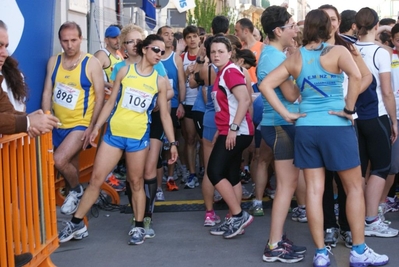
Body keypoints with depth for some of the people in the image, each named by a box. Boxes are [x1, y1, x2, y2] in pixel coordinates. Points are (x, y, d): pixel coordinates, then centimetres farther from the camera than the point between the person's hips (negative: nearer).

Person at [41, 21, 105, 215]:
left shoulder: (91, 63, -10)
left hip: (80, 125, -5)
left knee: (59, 161, -19)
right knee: (70, 164, 16)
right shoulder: (54, 61, 2)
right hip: (58, 125, 5)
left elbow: (100, 97, -9)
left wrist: (91, 127, -14)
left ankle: (76, 190, 7)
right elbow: (47, 92, 3)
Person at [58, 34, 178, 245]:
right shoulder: (125, 71, 2)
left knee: (136, 182, 8)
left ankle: (139, 227, 20)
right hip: (114, 132, 0)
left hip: (139, 137, 0)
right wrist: (96, 127, 0)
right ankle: (77, 223, 12)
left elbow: (164, 114, 6)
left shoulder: (159, 81, 4)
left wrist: (172, 143, 3)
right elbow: (111, 102, 5)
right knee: (96, 178, 2)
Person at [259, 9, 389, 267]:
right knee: (354, 187, 8)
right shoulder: (337, 51, -6)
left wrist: (287, 115, 1)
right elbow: (356, 76, -24)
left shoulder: (295, 58, 6)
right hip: (336, 126, -4)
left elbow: (265, 85, 3)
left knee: (314, 190, 6)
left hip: (305, 127, 4)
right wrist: (348, 109, -14)